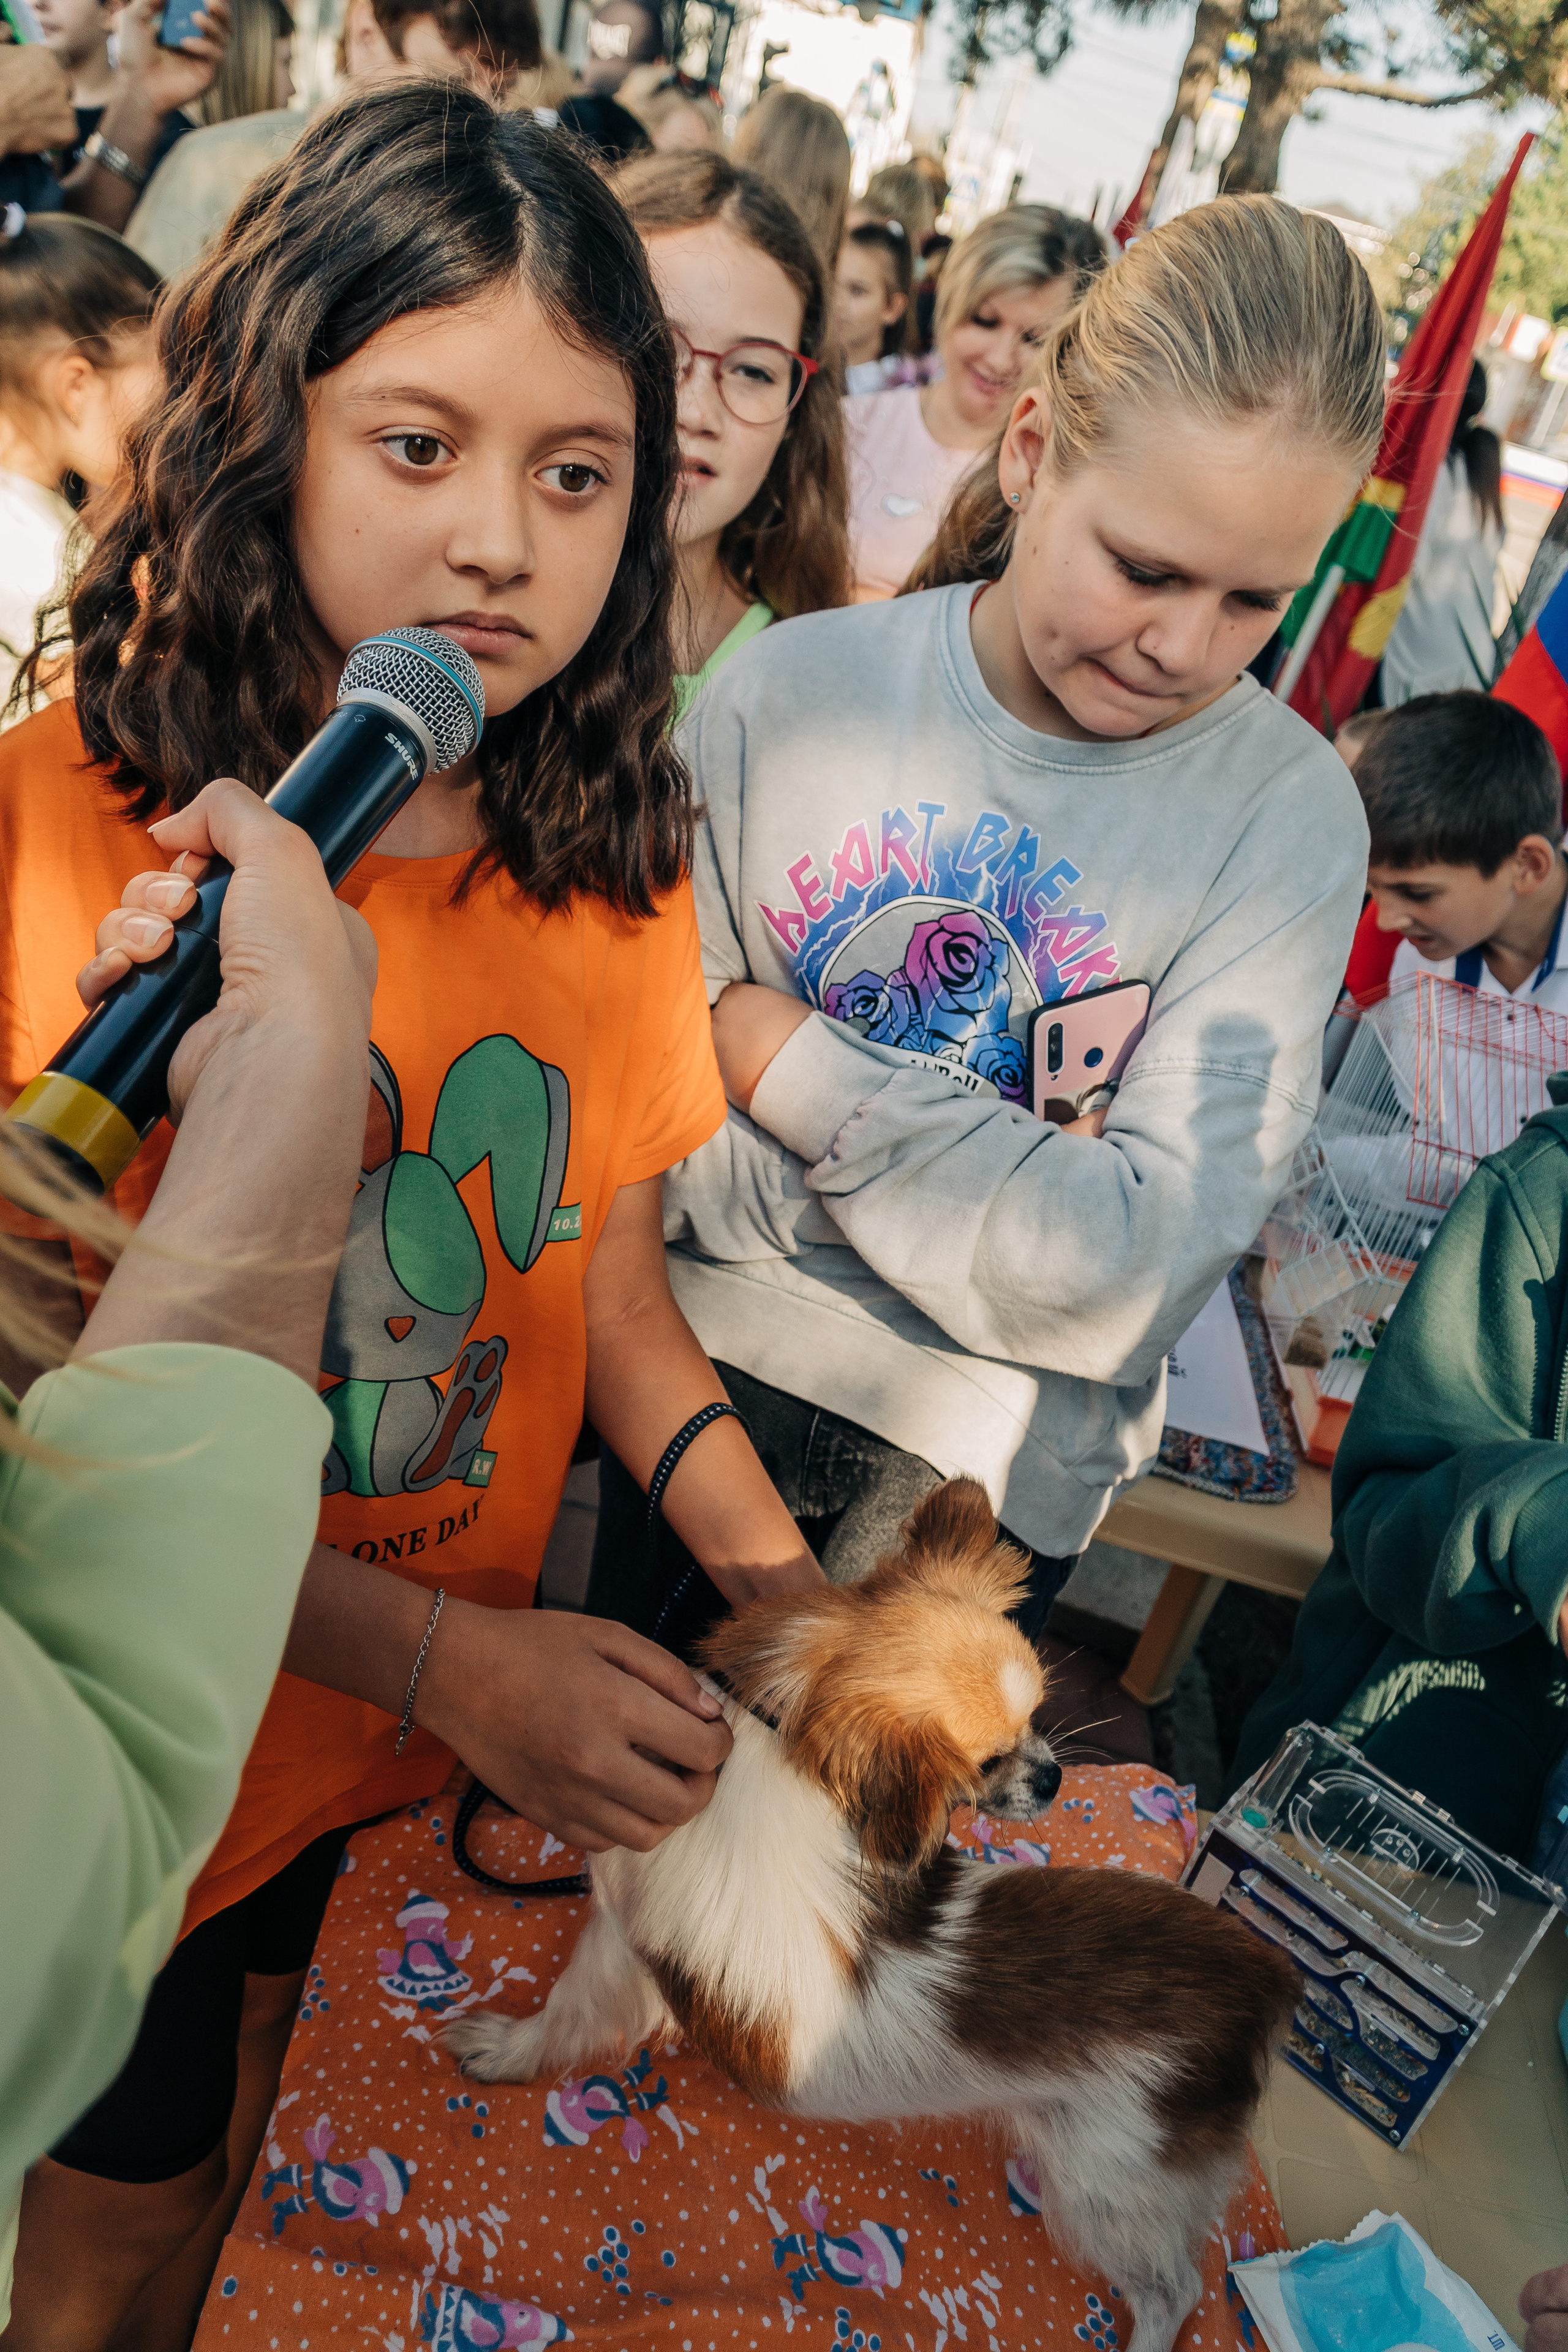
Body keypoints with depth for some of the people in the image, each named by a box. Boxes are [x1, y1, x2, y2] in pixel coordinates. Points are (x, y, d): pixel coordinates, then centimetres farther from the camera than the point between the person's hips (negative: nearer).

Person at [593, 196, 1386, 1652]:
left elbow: (1134, 1283, -20)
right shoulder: (788, 690, -9)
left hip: (994, 1445, -1)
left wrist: (786, 1061, -18)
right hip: (712, 1362, 2)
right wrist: (1005, 1176, -21)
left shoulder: (1289, 814, -13)